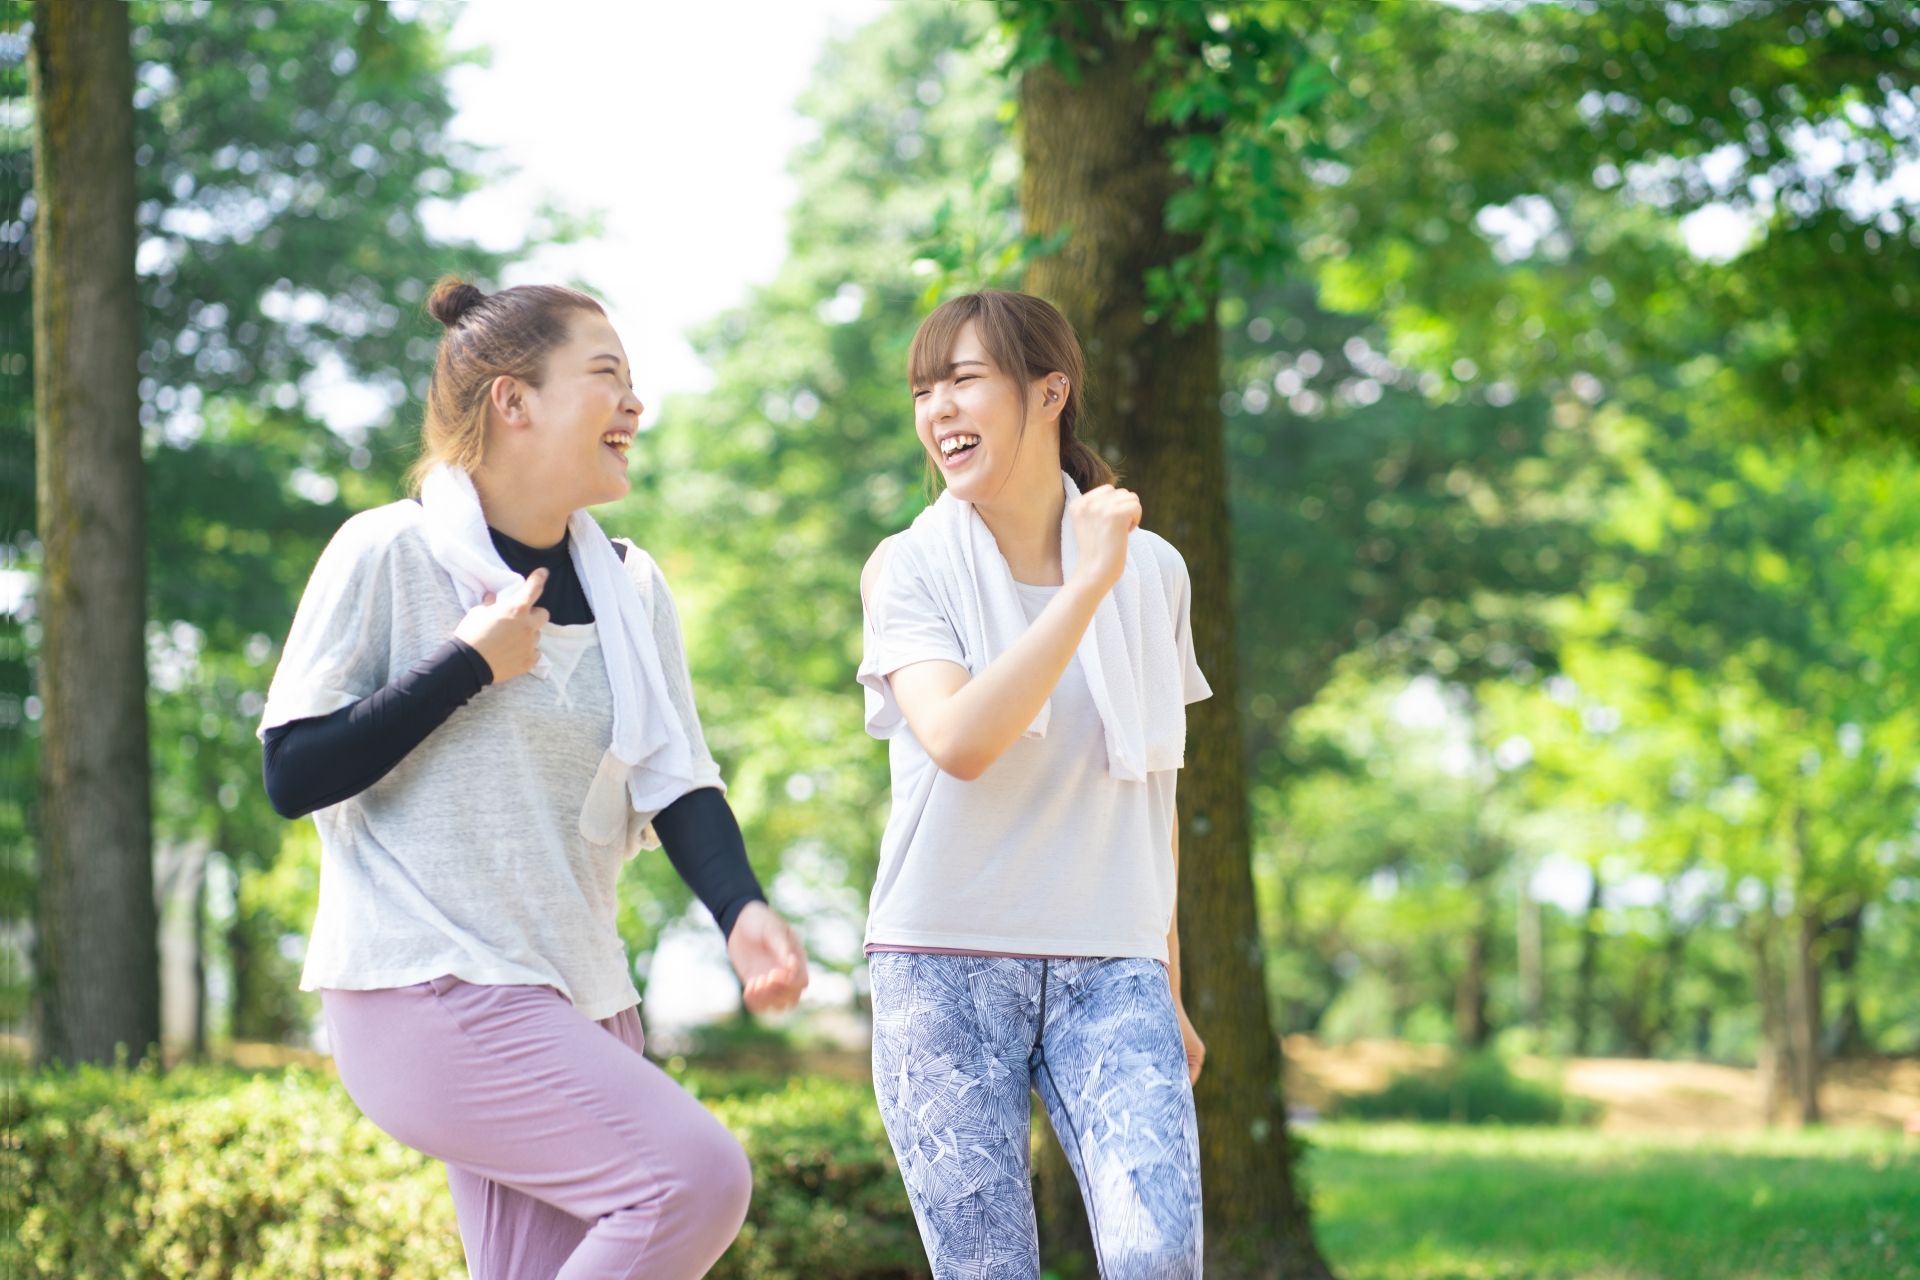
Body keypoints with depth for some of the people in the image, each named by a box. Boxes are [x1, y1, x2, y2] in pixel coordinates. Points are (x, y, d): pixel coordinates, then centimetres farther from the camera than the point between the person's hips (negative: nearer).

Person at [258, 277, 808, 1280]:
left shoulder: (630, 586, 11)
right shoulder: (389, 555, -7)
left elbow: (676, 784, 8)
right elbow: (292, 775, -10)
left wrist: (741, 910, -12)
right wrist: (470, 664, -14)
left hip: (578, 1001, 7)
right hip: (428, 995, -7)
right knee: (696, 1177, -21)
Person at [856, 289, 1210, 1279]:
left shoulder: (1152, 573, 7)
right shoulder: (908, 570, -1)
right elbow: (960, 743, -19)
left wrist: (1166, 993, 19)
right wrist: (1088, 583, -19)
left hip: (1108, 971, 2)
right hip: (946, 965, -2)